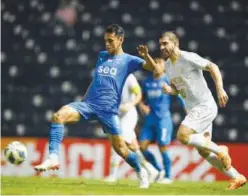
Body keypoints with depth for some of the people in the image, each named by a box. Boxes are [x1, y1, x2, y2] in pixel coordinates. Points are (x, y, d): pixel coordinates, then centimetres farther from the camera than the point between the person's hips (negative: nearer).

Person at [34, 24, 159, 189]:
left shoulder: (129, 60, 4)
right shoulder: (101, 56, 19)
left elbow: (154, 68, -8)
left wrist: (147, 56, -27)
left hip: (109, 109, -4)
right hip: (89, 103, 4)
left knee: (120, 147, -6)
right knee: (58, 116, -21)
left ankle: (141, 172, 21)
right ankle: (53, 158, -27)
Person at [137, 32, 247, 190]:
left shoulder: (188, 58, -14)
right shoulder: (168, 65, 11)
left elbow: (213, 67, -16)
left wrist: (220, 89, -27)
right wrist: (169, 89, -4)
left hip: (205, 106, -9)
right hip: (193, 110, 9)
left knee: (183, 136, -25)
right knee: (204, 152, 9)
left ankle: (220, 151, -7)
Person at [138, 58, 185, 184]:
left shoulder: (168, 80, -4)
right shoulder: (147, 82, 11)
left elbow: (180, 96, -5)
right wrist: (142, 106, -2)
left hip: (163, 118, -5)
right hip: (150, 119, 6)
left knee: (162, 148, -6)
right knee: (142, 146, -1)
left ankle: (168, 176, 9)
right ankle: (160, 171, 15)